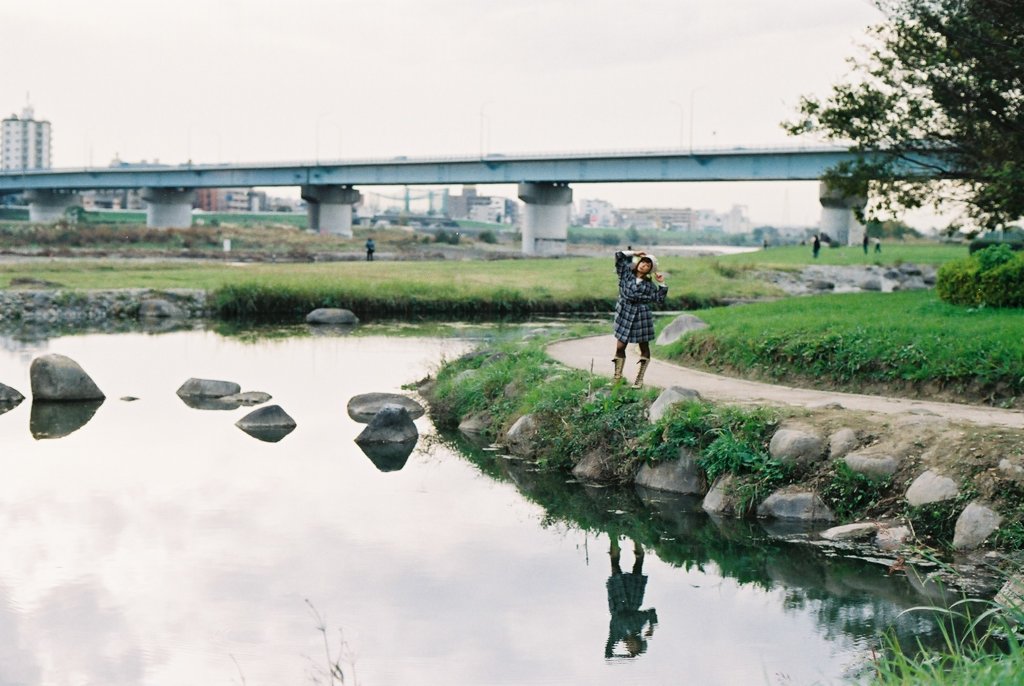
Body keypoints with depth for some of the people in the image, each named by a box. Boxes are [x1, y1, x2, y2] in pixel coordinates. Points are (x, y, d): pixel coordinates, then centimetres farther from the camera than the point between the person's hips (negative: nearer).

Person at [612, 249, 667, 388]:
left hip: (642, 315, 1)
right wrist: (634, 253, 2)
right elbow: (619, 256, 1)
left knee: (644, 348, 3)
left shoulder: (649, 284, 6)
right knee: (620, 347, -2)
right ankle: (617, 377, 4)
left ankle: (640, 379, 10)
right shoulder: (626, 273, 5)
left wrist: (662, 284, -1)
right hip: (625, 314, -1)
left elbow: (659, 299, 3)